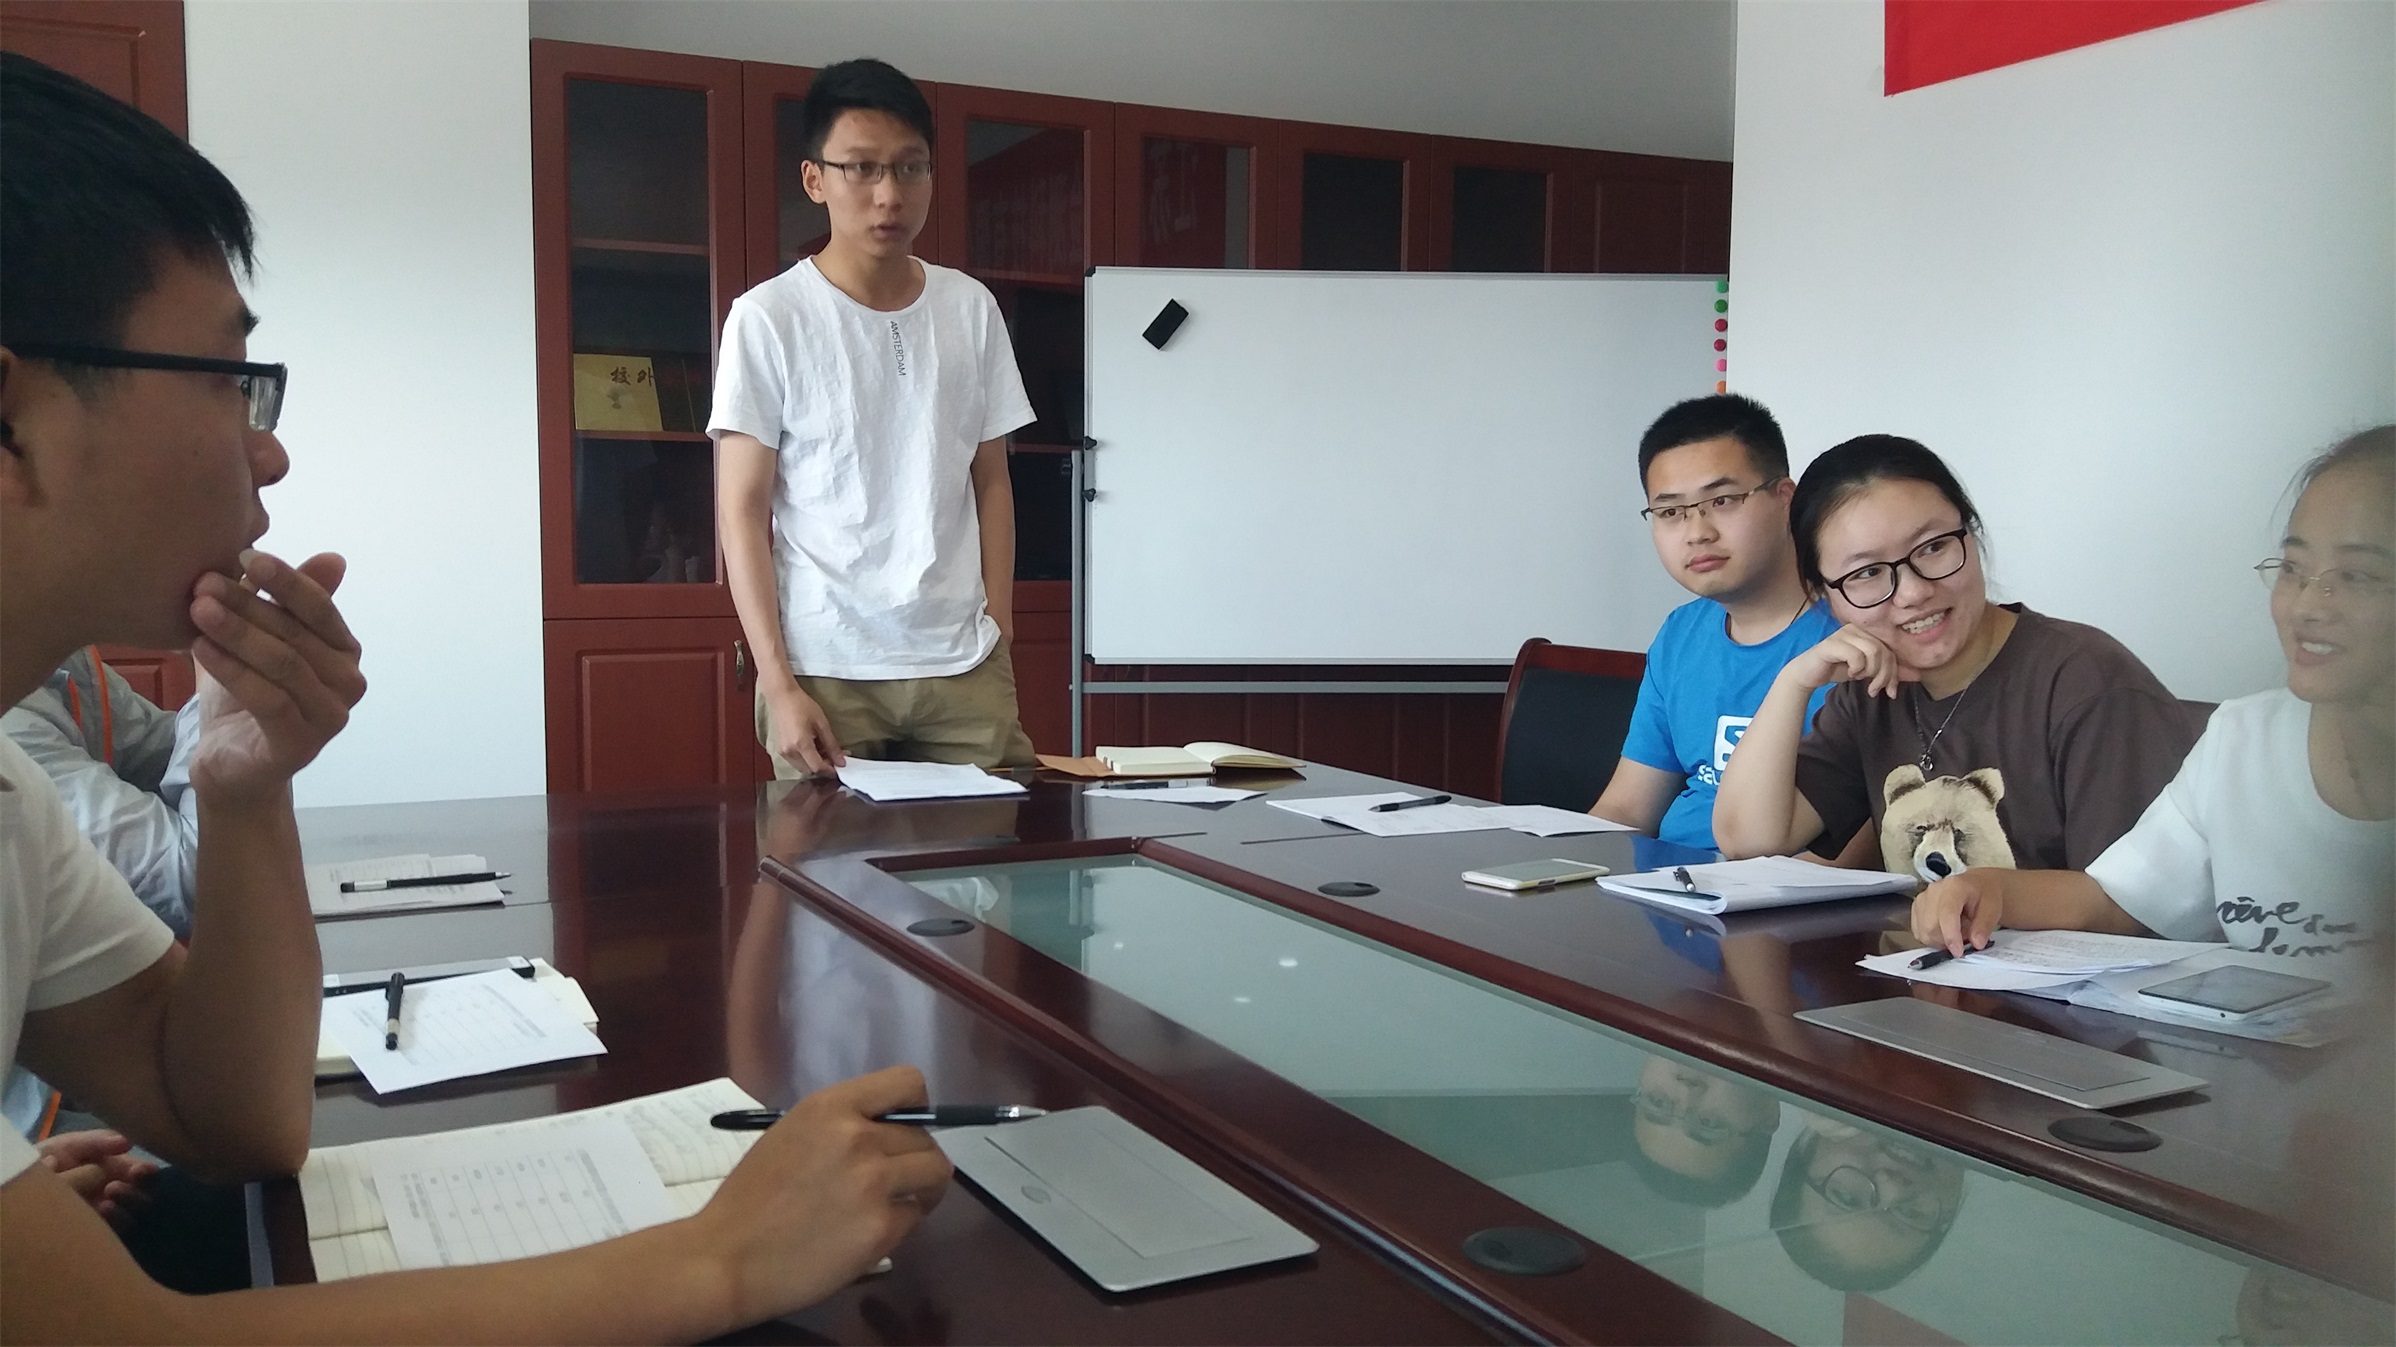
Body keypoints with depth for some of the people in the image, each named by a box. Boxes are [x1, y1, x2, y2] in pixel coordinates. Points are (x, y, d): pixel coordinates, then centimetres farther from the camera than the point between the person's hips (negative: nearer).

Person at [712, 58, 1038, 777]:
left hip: (963, 664, 3)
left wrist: (999, 631, 4)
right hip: (825, 670, -3)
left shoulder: (971, 308, 8)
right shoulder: (768, 319, -3)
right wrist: (777, 684, -11)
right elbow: (742, 513, -4)